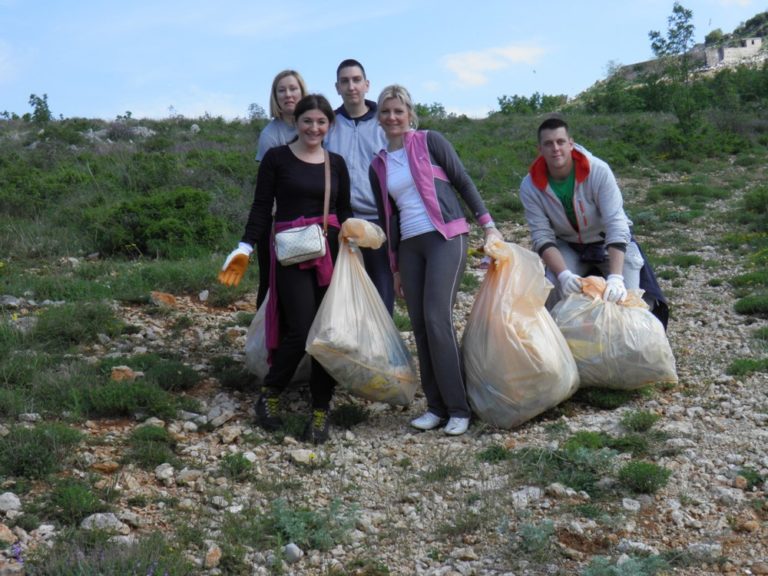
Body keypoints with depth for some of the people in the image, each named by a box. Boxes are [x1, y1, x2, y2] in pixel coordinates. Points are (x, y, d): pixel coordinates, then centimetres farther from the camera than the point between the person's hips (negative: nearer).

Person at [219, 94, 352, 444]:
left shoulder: (336, 163, 13)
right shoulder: (276, 158, 3)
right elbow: (262, 207, 0)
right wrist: (246, 246, -10)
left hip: (330, 251, 4)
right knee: (301, 331, -13)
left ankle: (321, 411, 11)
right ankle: (270, 394, 12)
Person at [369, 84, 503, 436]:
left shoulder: (430, 142, 1)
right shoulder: (378, 166, 14)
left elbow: (464, 183, 2)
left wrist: (488, 226, -5)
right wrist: (395, 268, 19)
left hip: (445, 238, -5)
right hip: (409, 246, 5)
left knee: (437, 318, -16)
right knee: (420, 326, 0)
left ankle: (458, 408, -9)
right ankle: (436, 406, 8)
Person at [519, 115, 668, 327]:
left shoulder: (599, 171, -29)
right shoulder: (530, 186, -21)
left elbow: (616, 226, -34)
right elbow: (542, 237, -21)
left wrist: (615, 277, -46)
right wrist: (563, 274, -39)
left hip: (610, 243, -2)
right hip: (568, 246, 2)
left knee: (626, 298, -17)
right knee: (551, 294, -18)